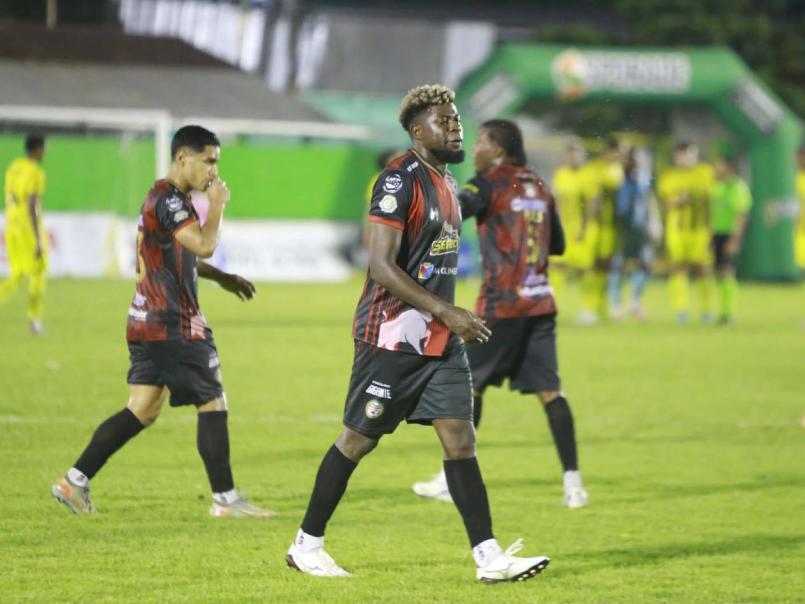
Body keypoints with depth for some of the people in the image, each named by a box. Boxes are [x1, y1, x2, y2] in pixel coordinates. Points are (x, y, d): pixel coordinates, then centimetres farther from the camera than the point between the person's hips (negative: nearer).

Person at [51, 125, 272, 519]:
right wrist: (217, 205, -12)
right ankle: (225, 498, 2)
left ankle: (75, 481, 7)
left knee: (143, 410, 9)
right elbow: (204, 245, -27)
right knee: (213, 403, -3)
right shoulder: (170, 201, -16)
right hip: (173, 326, -10)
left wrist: (221, 278, 28)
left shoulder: (163, 199, 17)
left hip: (147, 323, 10)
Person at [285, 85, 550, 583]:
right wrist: (447, 312, -23)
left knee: (461, 438, -1)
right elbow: (382, 267, -21)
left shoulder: (447, 181, 13)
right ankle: (307, 545, 14)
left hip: (441, 339, 8)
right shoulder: (400, 181, -15)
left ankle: (489, 557, -5)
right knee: (359, 439, 2)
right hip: (392, 337, -8)